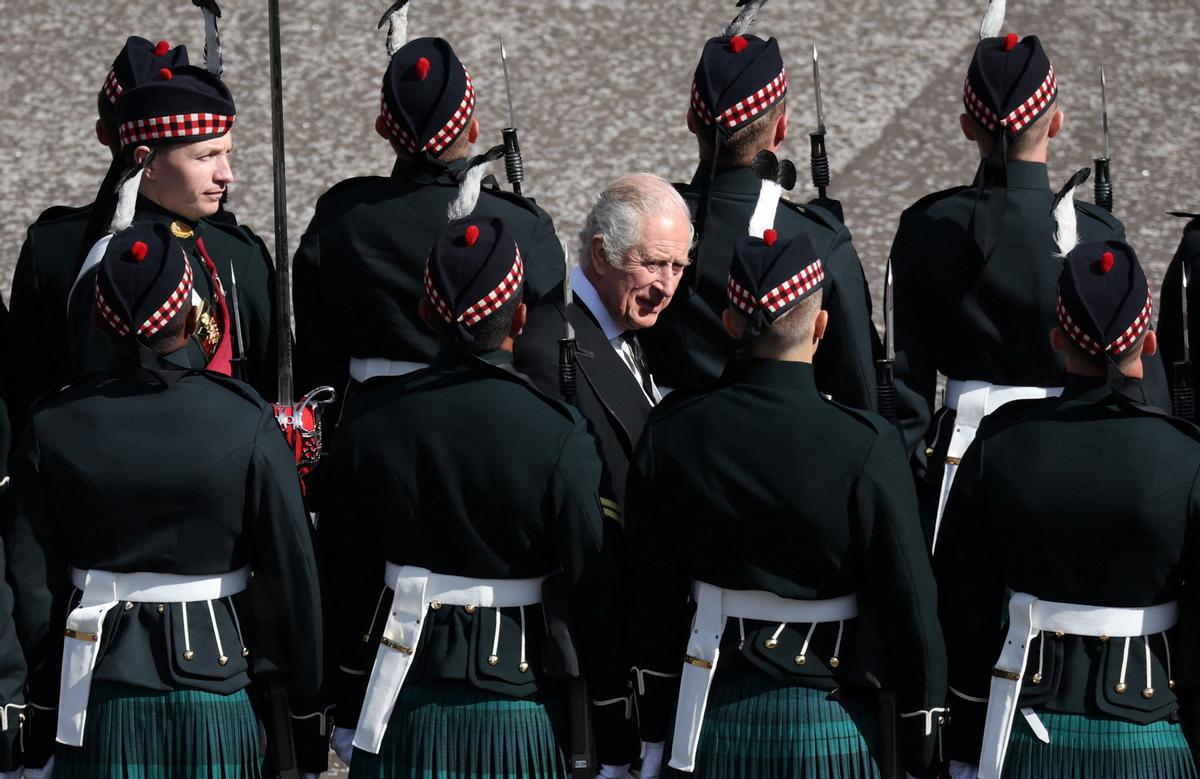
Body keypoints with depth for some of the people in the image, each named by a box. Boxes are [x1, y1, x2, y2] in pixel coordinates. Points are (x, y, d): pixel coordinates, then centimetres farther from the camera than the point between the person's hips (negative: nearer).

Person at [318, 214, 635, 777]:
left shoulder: (370, 419, -4)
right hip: (517, 709, -3)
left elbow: (343, 577, 3)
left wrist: (348, 714, 14)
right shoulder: (559, 436, -14)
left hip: (402, 709, 3)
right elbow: (596, 590, -10)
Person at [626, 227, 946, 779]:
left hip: (710, 716, 3)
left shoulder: (672, 432, -4)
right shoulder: (865, 448, -14)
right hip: (828, 722, -3)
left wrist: (656, 732, 12)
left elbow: (651, 599, 2)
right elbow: (910, 607, -9)